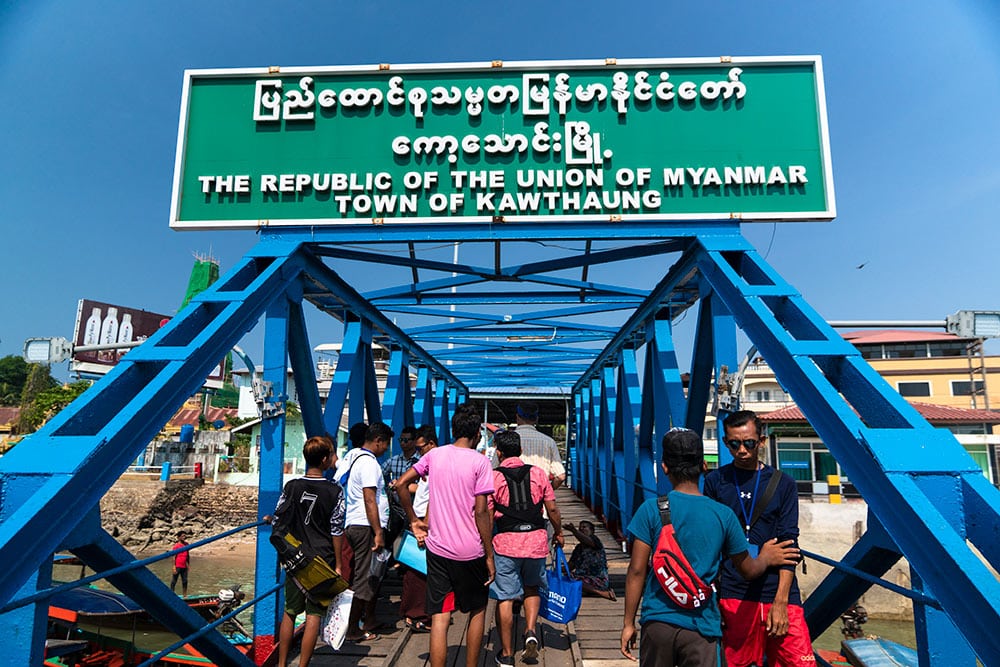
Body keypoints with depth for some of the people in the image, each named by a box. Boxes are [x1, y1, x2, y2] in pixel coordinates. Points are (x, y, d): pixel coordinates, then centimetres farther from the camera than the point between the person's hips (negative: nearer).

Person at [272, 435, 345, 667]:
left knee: (289, 612, 16)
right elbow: (337, 531, -7)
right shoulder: (334, 491, -10)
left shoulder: (291, 487, -2)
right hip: (323, 561, -3)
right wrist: (338, 565, 1)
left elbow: (277, 522, 3)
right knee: (314, 615, 5)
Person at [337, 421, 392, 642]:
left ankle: (369, 622, 29)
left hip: (352, 524, 10)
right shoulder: (368, 462, -17)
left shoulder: (352, 456, 14)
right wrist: (378, 533, -20)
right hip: (366, 527, -10)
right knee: (363, 579, -1)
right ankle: (353, 630, 8)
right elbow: (369, 500, -21)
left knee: (366, 576, 18)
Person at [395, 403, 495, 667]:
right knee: (477, 611, 20)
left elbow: (401, 484, 3)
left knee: (439, 618, 7)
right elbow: (480, 512, -14)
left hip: (437, 549, 3)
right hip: (470, 552, -2)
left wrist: (414, 520, 11)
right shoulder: (479, 461, -11)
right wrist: (489, 556, -6)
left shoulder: (434, 454, 1)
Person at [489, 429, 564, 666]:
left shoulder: (493, 477, -5)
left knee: (505, 598, 8)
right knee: (532, 588, 26)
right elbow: (552, 509, 4)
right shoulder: (538, 473, 2)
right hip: (536, 540, 3)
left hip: (506, 542, -2)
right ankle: (530, 632, 8)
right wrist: (559, 532, 20)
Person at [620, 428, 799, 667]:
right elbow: (748, 570, 8)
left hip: (658, 621, 1)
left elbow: (637, 571, -7)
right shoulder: (723, 515, -5)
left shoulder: (651, 510, -8)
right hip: (700, 627, 0)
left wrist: (629, 623, 3)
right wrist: (766, 558, 30)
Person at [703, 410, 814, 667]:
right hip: (734, 595, 0)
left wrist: (780, 601, -7)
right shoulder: (715, 482, 4)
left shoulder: (783, 484, 5)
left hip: (779, 593, 1)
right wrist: (711, 598, 1)